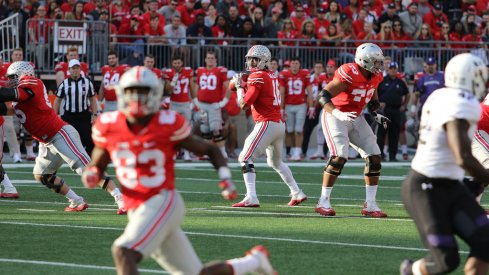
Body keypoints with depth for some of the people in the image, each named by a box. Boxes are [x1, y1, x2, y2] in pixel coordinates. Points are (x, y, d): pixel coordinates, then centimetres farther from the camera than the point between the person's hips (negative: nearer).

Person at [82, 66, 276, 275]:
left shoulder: (168, 125, -8)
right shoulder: (108, 127, 1)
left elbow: (210, 150, 5)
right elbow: (97, 166, 15)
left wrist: (225, 179, -10)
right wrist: (91, 175, -8)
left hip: (163, 203, -5)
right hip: (137, 210, 5)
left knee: (123, 252, -27)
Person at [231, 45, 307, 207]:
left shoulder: (257, 77, -10)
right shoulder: (272, 76, 15)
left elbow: (244, 104, -10)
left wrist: (239, 86, 3)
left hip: (267, 124, -9)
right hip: (280, 123, 9)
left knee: (245, 158, -9)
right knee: (275, 162, 26)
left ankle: (251, 198, -21)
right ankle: (297, 194, 31)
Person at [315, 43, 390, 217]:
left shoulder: (375, 77, 1)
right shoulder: (349, 75, -25)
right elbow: (324, 96, -27)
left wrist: (377, 115, 5)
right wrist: (338, 114, -39)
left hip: (355, 118, 8)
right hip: (335, 116, -8)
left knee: (374, 156, 1)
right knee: (339, 157, -22)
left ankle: (370, 205, 7)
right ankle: (323, 202, -10)